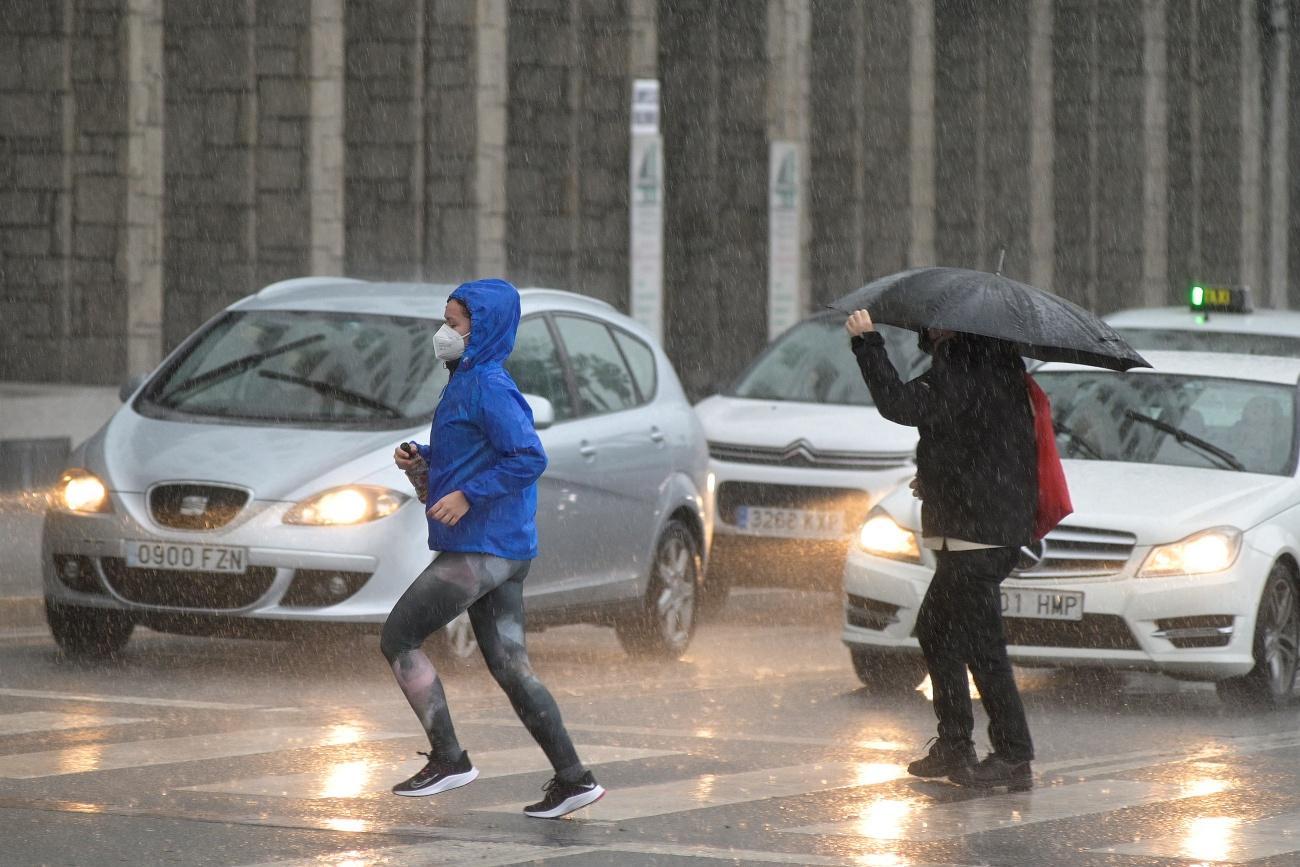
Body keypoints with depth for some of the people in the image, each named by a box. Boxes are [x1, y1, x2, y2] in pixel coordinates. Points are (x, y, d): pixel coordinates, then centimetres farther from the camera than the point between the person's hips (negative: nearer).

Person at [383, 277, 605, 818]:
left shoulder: (488, 387, -14)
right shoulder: (466, 382, 16)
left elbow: (529, 458, -22)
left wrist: (467, 496, -23)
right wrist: (421, 456, 10)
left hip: (479, 549, -10)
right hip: (506, 550, 10)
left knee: (398, 639, -2)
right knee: (510, 668, 9)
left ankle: (448, 759, 0)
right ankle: (572, 779, 7)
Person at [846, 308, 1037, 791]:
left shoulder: (962, 366, -18)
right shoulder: (997, 358, 11)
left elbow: (903, 405, -25)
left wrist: (867, 343, -19)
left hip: (975, 529, -11)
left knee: (980, 642, -7)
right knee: (935, 627, 20)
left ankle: (1014, 758, -5)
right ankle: (954, 747, 24)